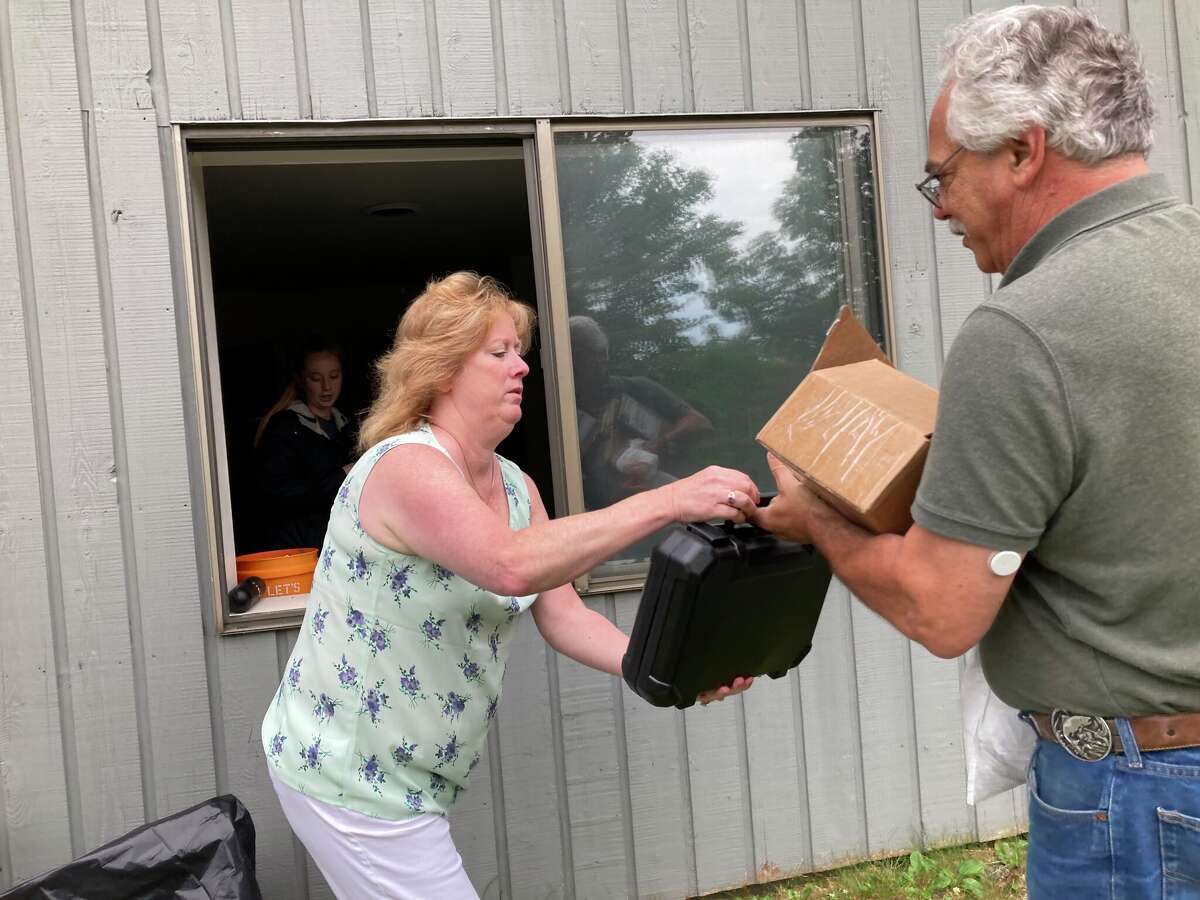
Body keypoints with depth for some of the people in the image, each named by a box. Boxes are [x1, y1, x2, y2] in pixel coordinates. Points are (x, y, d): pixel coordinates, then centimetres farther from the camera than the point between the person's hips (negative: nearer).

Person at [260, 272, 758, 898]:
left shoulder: (514, 485, 4)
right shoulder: (407, 465, -24)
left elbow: (563, 615, -2)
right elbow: (514, 566, -41)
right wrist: (667, 502, -42)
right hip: (349, 776, -8)